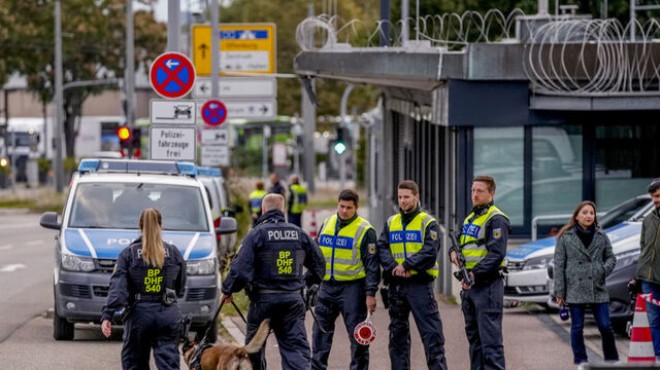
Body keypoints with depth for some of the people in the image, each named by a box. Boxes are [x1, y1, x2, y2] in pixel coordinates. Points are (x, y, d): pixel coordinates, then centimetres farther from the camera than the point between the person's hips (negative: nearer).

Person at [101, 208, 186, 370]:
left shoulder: (128, 254, -1)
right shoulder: (174, 253, 4)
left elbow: (117, 287, -11)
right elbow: (181, 286, 12)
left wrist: (107, 315, -16)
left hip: (139, 313, -1)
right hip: (168, 315, 1)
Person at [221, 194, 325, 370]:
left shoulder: (256, 234, -8)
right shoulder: (299, 233, 6)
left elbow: (241, 268, -14)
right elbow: (319, 264, 14)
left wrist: (228, 290, 0)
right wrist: (306, 282, 29)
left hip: (263, 299, -3)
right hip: (293, 299, 3)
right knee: (296, 345, -1)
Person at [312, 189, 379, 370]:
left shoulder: (365, 230, -7)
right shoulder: (327, 224, 10)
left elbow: (372, 264, -8)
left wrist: (370, 293, -13)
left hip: (352, 288, -5)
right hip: (327, 286, 5)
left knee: (357, 334, -1)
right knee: (321, 330, 8)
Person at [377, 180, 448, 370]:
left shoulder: (428, 223, 0)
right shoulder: (390, 223, 14)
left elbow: (430, 252, -12)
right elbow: (382, 249, 3)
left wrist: (406, 265, -17)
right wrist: (393, 268, -14)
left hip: (420, 284, -5)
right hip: (396, 285, 5)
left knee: (431, 333, -8)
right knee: (397, 334, 10)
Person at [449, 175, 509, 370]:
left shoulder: (496, 220, -10)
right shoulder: (470, 219, 19)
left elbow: (496, 254, -19)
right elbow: (460, 242, 25)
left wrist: (475, 273, -26)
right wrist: (454, 252, 1)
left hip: (487, 285, -9)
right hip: (469, 285, 9)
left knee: (490, 338, -12)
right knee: (474, 337, 14)